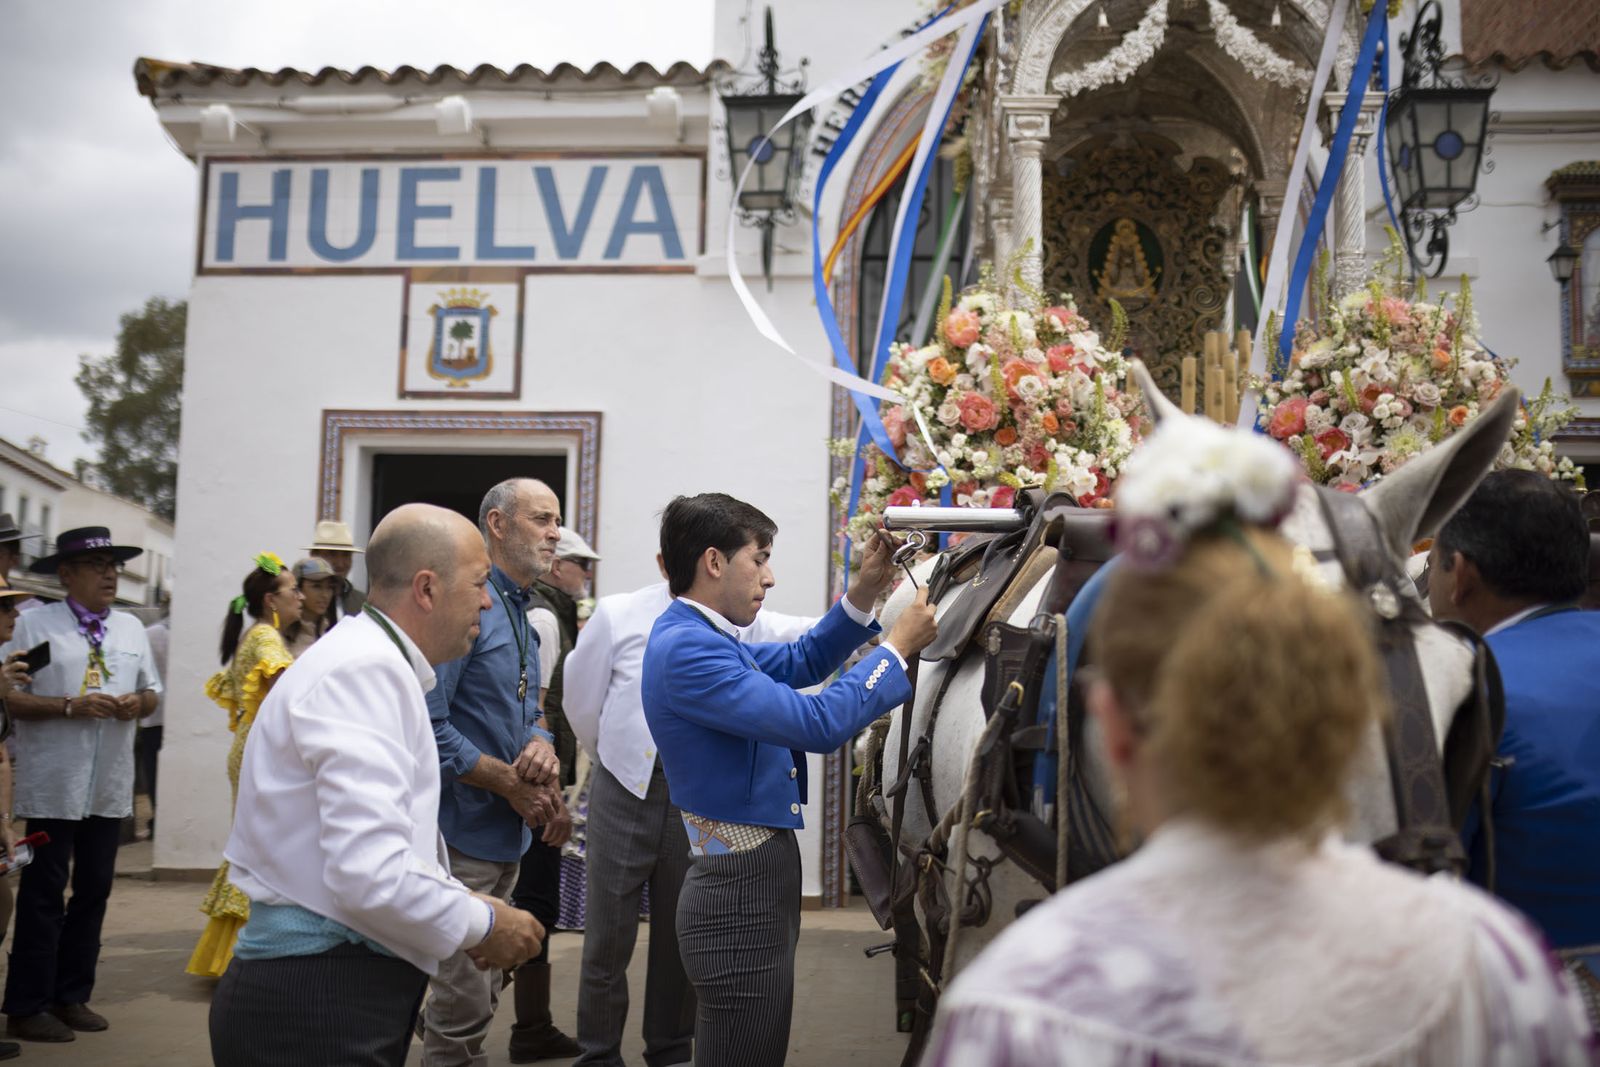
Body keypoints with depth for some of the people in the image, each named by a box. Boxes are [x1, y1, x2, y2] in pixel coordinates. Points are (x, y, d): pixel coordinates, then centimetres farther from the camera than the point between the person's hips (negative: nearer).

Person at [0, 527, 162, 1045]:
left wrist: (138, 702, -6)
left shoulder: (132, 628, 11)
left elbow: (152, 691, 17)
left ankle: (72, 996, 23)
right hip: (52, 787, -5)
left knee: (93, 891, 11)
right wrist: (69, 706, -21)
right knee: (42, 896, 2)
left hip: (110, 787, 5)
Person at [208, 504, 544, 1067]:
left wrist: (468, 903, 10)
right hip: (318, 1004, -10)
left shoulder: (378, 664, 14)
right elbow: (373, 874, -27)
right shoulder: (367, 668, -18)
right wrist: (483, 925, -11)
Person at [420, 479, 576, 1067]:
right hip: (465, 826, -10)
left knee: (481, 991, 20)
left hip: (508, 826, 10)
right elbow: (429, 724, -22)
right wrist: (512, 784, -16)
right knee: (466, 1002, -4)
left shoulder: (522, 614, 15)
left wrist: (539, 745, -6)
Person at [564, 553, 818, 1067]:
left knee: (683, 939, 13)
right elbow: (582, 698, 6)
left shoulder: (741, 622, -1)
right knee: (607, 938, 5)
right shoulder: (618, 613, -3)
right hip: (625, 793, -1)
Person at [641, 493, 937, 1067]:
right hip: (741, 892, -11)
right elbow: (818, 724, -25)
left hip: (757, 882, 11)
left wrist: (864, 594, 10)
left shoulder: (697, 637, 10)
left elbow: (800, 663, 23)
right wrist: (898, 646, -13)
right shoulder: (686, 649, -21)